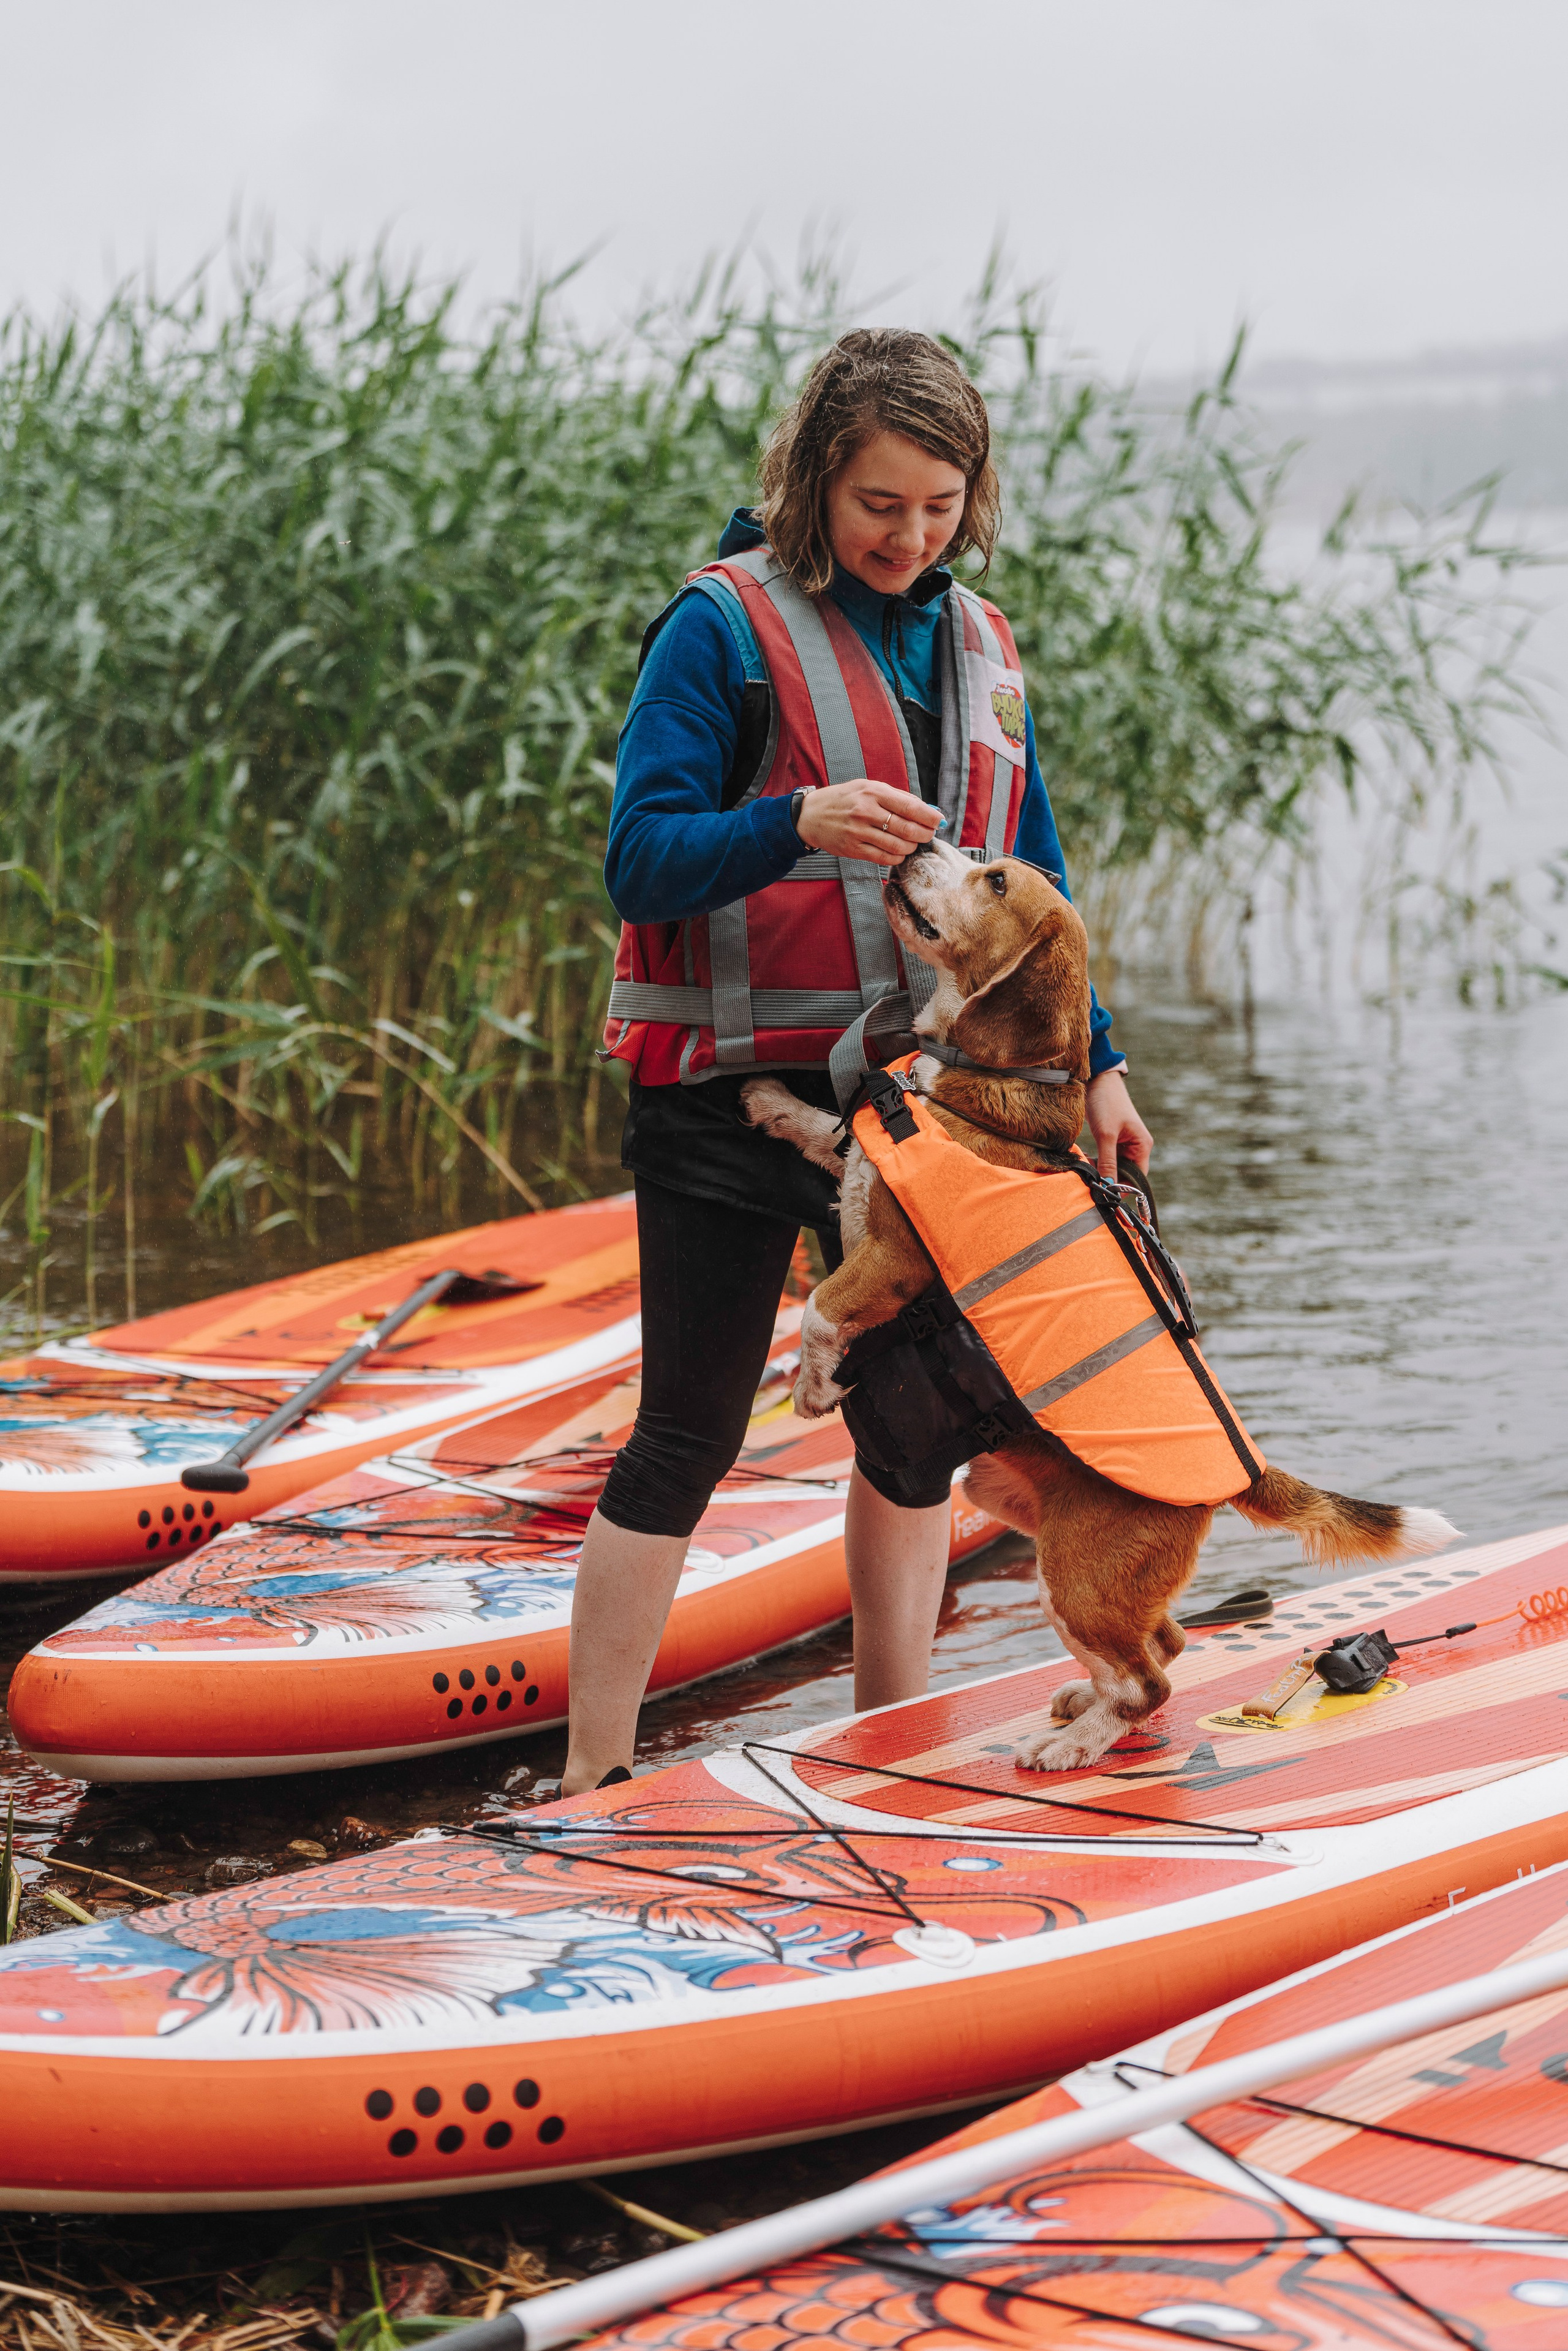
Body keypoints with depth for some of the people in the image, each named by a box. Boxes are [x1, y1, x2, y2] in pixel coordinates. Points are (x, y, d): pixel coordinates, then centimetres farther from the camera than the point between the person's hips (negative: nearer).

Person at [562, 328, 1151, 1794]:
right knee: (690, 1436, -3)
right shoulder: (724, 626, -9)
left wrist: (1089, 1063, 11)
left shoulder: (977, 644, 11)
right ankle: (591, 1787, 5)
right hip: (734, 1092, -6)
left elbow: (1029, 885, 18)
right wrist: (797, 825, -33)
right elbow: (640, 860, -16)